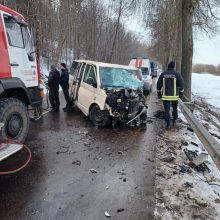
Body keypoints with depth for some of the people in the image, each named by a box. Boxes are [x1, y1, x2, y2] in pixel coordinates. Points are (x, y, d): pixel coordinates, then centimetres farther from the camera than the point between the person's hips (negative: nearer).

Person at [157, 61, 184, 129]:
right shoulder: (177, 74, -4)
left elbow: (158, 85, 5)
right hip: (174, 96, 0)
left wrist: (159, 94, 14)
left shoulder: (163, 74, 1)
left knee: (167, 110, 2)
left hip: (165, 96, 0)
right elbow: (181, 85, -3)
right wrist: (181, 94, 9)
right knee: (175, 108, 20)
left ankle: (168, 124, -2)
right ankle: (174, 121, 27)